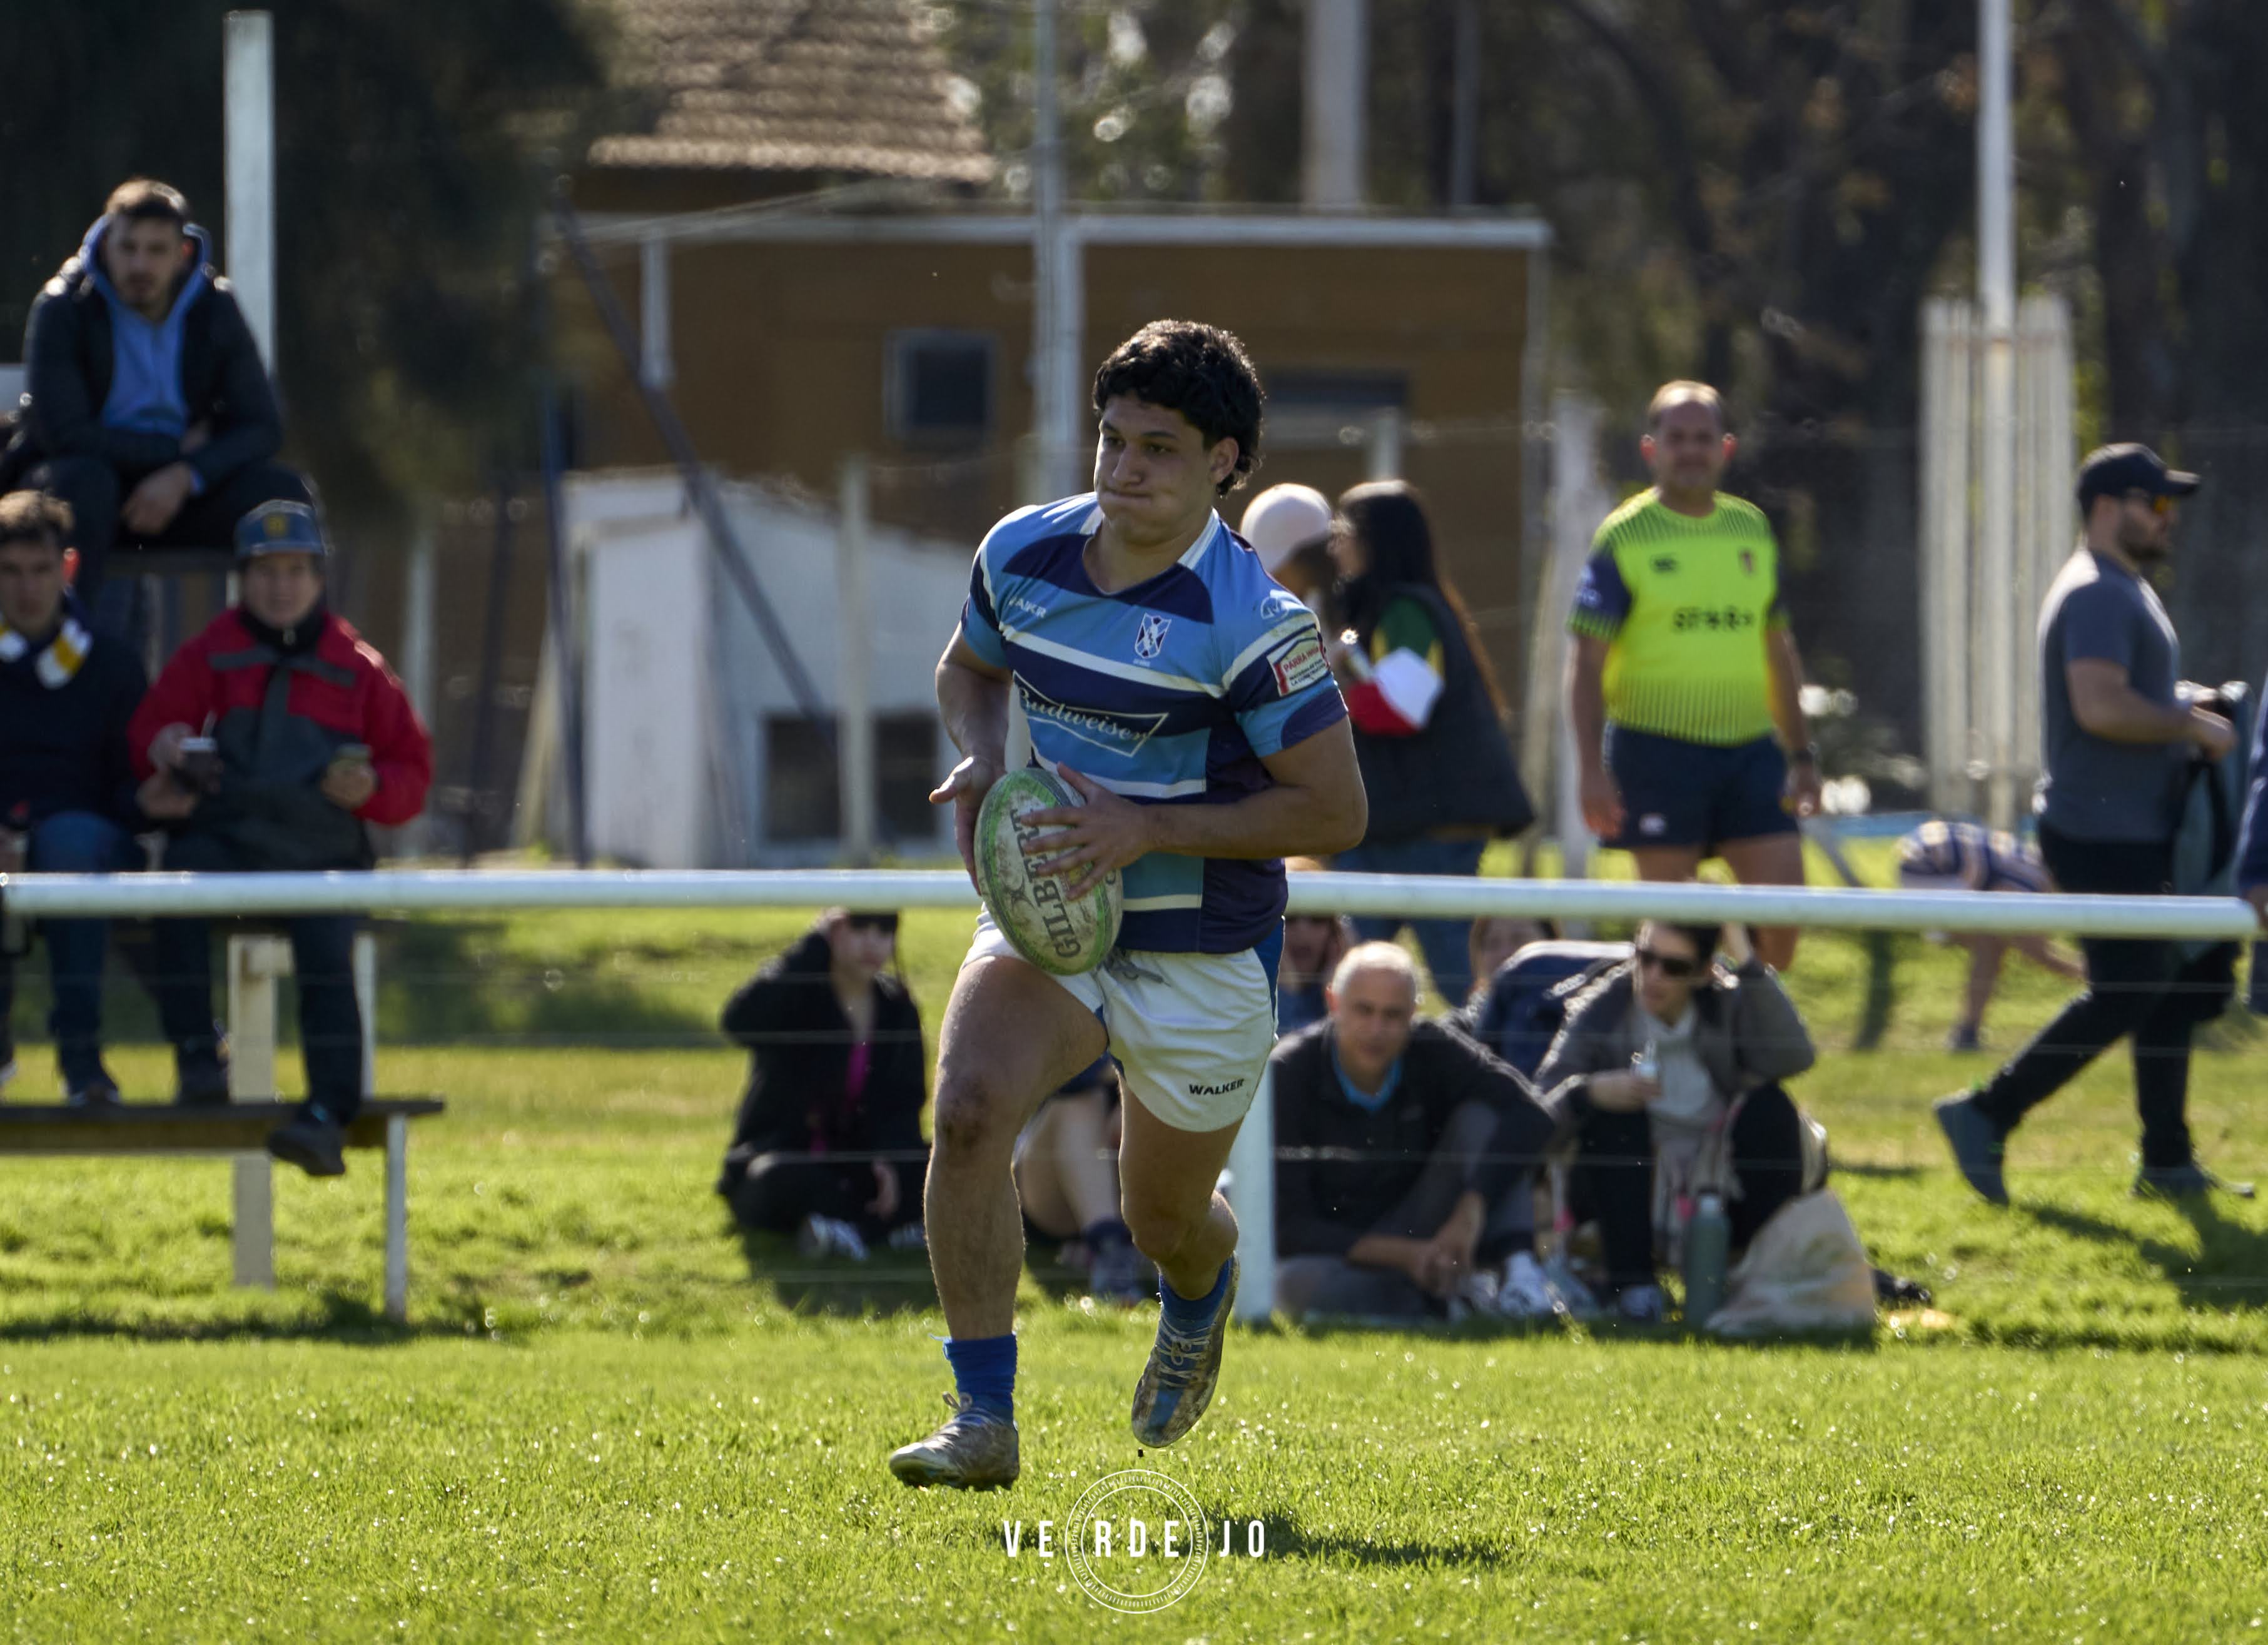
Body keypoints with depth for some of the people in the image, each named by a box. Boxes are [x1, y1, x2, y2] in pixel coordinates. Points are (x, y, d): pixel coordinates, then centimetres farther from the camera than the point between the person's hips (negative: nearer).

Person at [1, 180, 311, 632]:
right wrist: (176, 448, -13)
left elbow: (262, 426, -5)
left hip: (177, 488, 3)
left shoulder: (214, 308, -1)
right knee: (85, 479, -39)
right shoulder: (62, 309, -11)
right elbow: (64, 432, -19)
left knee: (284, 492, -22)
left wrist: (184, 476, -23)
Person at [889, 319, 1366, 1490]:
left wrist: (1148, 829, -24)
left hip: (1205, 954, -3)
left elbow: (1334, 810, -17)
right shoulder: (1023, 552, -4)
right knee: (969, 1108, -26)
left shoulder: (1248, 621, -20)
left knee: (1167, 1221, 12)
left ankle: (1201, 1300, 54)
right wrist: (982, 762, -6)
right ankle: (982, 1419, -22)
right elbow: (968, 667, 18)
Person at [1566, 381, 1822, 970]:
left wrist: (1801, 754, 16)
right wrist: (1592, 770, -14)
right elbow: (1586, 662, -5)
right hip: (1658, 750, -4)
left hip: (1750, 747, 4)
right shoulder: (1625, 539, -3)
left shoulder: (1753, 530, 11)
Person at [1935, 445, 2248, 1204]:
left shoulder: (2126, 590, 18)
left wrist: (2184, 707, 13)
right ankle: (1986, 1117, -4)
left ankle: (2167, 1162, 15)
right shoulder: (2097, 595, -17)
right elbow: (2100, 705, -29)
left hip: (2135, 832, 11)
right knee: (2123, 997, -9)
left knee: (2166, 994, 11)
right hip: (2102, 834, -11)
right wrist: (2190, 725, -19)